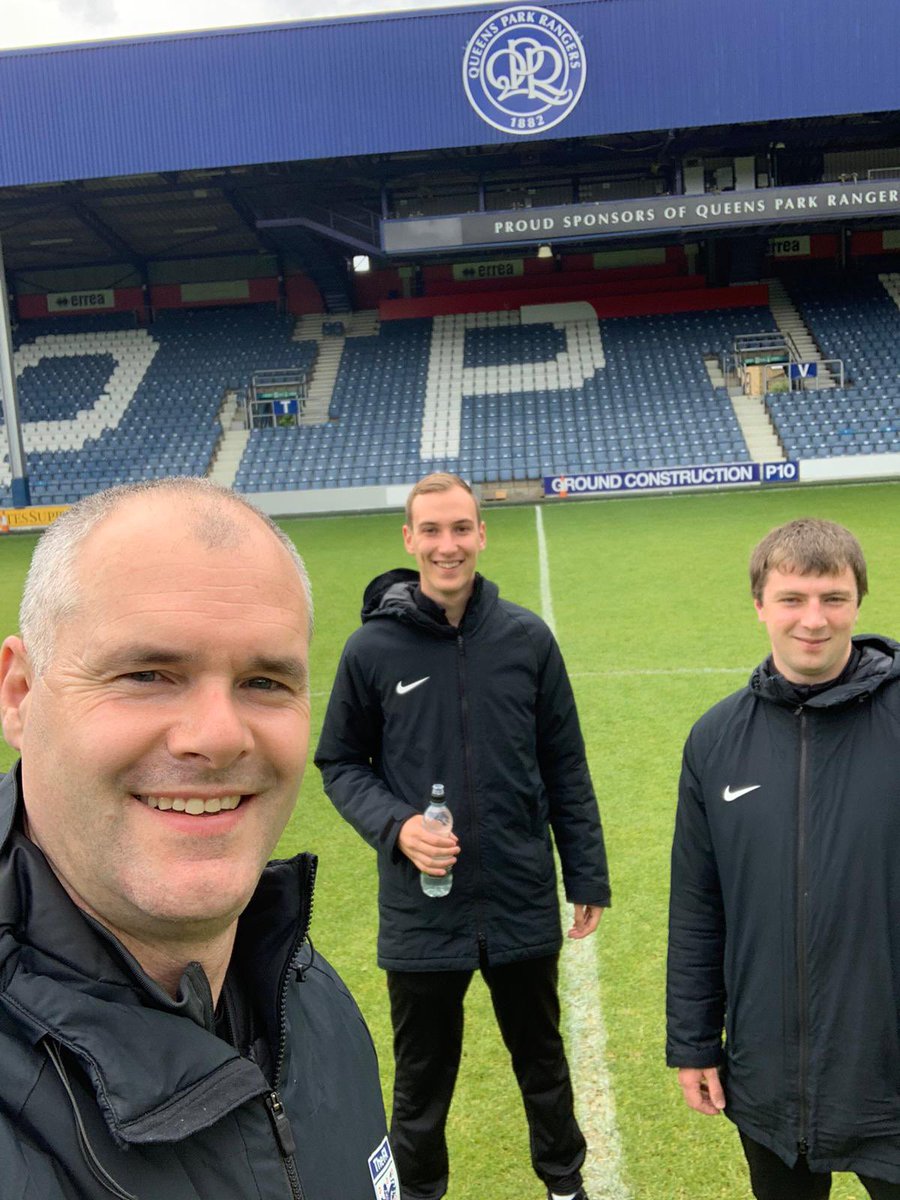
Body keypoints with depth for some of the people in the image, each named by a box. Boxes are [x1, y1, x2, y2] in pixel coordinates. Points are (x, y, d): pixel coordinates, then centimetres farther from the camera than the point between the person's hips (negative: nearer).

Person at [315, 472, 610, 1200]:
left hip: (525, 905, 1)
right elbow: (340, 764, 0)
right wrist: (395, 825, -17)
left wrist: (588, 877, 3)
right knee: (423, 1077, 18)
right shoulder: (372, 649, -9)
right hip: (421, 915, -1)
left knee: (542, 1059, 23)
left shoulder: (527, 638, -6)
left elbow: (565, 769, 1)